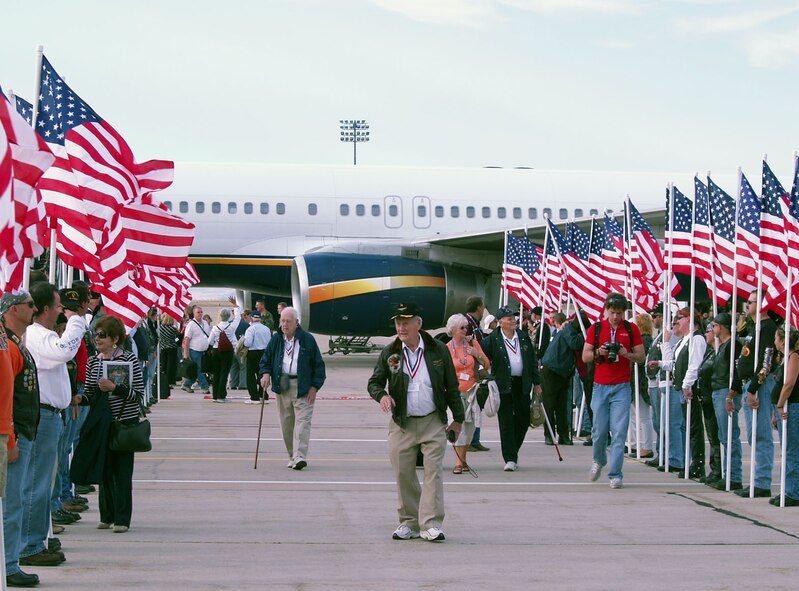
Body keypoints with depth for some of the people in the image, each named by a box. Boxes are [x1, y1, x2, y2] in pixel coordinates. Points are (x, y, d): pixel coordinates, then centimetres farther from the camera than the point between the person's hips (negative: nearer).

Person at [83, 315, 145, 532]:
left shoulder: (129, 360, -8)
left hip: (125, 421, -4)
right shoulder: (93, 362, 7)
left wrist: (115, 388, -21)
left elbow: (138, 394, -11)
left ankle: (122, 519, 4)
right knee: (104, 469, 9)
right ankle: (106, 516, 19)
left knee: (122, 471, -1)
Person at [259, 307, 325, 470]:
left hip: (302, 388, -4)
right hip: (282, 387, 4)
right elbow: (266, 359, 16)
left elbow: (318, 364, 0)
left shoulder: (307, 340, -2)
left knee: (302, 422, -13)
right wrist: (266, 373, -6)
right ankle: (292, 456, 16)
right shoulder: (276, 341, 8)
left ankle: (300, 457, -19)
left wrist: (314, 387, -6)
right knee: (286, 424, 6)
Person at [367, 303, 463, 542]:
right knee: (403, 475, 2)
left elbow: (452, 386, 9)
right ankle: (409, 523, 13)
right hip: (402, 424, 2)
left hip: (433, 423, -1)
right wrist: (382, 395, -15)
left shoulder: (438, 350, 1)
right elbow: (374, 382, 8)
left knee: (433, 472, -8)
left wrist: (458, 418, 11)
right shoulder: (389, 353, 3)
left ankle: (431, 525, -8)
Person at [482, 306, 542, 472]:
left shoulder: (524, 337, 9)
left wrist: (536, 383, 13)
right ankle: (510, 458, -4)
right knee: (506, 422, -5)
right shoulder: (492, 339, -3)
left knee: (523, 419, 7)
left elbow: (533, 361, 14)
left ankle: (513, 451, 26)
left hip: (522, 384, 4)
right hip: (503, 385, -4)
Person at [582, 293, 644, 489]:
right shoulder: (596, 328, 5)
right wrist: (598, 352, -14)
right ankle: (598, 460, 32)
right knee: (599, 430, 3)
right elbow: (585, 356, 6)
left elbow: (641, 357, 6)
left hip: (621, 387, -1)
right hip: (600, 386, 1)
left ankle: (615, 474, -3)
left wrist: (626, 353, -13)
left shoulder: (631, 329, 4)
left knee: (619, 432, -7)